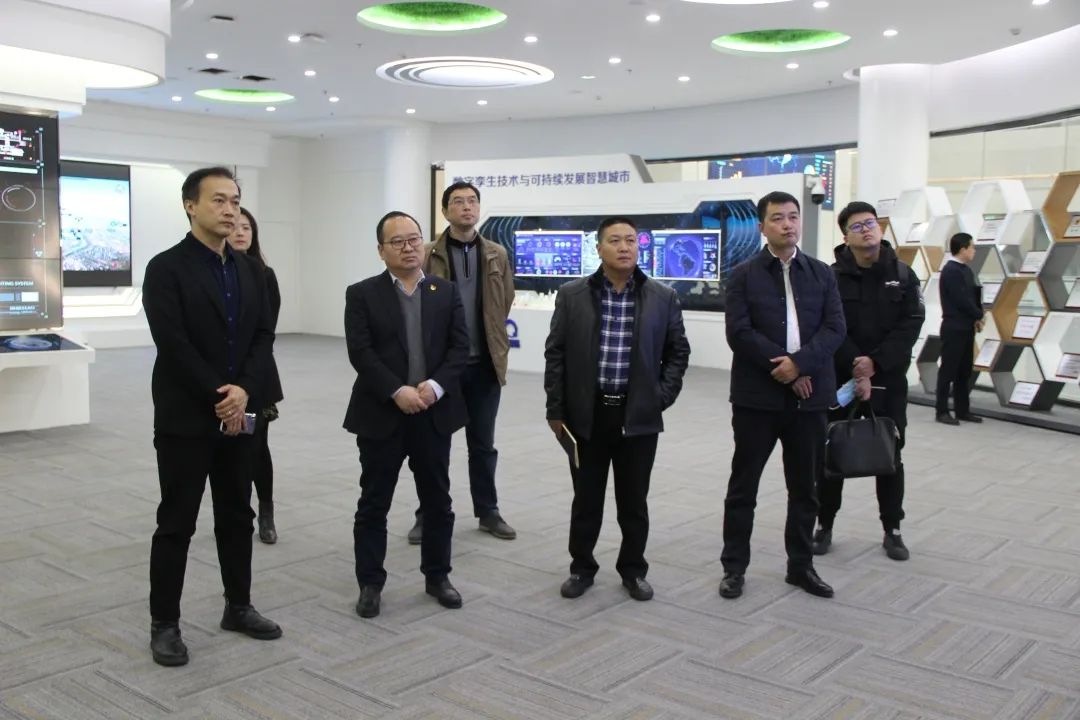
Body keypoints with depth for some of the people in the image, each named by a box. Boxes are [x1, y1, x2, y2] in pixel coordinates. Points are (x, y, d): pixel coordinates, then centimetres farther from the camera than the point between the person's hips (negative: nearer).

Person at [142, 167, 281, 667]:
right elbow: (173, 345, -17)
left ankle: (238, 607, 27)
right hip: (185, 417, -6)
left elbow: (263, 336, 4)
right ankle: (164, 623, 14)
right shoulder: (166, 268, -9)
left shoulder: (250, 271, 10)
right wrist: (217, 398, -16)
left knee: (237, 516, 14)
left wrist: (243, 391, -11)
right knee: (176, 522, 2)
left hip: (238, 414, 6)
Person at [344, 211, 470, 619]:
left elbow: (460, 347, 0)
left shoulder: (446, 292, 8)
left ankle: (437, 576, 26)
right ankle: (370, 583, 18)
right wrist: (397, 391, -20)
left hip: (434, 413, 3)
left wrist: (435, 386, -15)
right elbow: (360, 353, -10)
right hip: (381, 414, -2)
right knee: (373, 504, 5)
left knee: (438, 502, 11)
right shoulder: (362, 294, -1)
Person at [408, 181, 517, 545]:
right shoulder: (428, 256, -4)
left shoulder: (497, 255, 5)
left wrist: (493, 341, 12)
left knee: (483, 444, 12)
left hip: (485, 364, 2)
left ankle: (488, 512, 24)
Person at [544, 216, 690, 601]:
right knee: (586, 497, 9)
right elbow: (556, 354, 2)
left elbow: (678, 351, 9)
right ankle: (581, 567, 24)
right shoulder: (572, 295, 1)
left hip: (639, 414, 0)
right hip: (586, 413, 0)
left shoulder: (663, 297, 3)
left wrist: (663, 396, -1)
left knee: (634, 499, 9)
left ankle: (633, 569, 25)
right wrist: (556, 409, -2)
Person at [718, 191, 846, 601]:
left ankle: (801, 565, 25)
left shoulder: (822, 273, 9)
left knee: (805, 488, 11)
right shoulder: (744, 275, 0)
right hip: (757, 395, -3)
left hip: (809, 395, 3)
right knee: (743, 486, 5)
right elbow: (739, 333, -10)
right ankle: (734, 567, 16)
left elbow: (835, 328, -1)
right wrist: (782, 370, -15)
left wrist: (800, 362, -16)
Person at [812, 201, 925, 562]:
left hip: (889, 380, 2)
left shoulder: (902, 275, 3)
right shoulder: (833, 277, -3)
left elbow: (911, 325, -6)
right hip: (841, 379, -1)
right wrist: (856, 370, -19)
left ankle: (892, 531, 21)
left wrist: (875, 363, -17)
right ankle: (825, 526, 19)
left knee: (890, 455, 10)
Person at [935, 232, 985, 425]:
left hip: (966, 327, 9)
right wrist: (979, 316, -6)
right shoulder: (951, 271, -16)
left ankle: (962, 410, 18)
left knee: (964, 371, 12)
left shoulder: (966, 270, 13)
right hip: (954, 329, -9)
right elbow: (962, 300, -20)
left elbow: (973, 295, 13)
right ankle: (942, 411, 3)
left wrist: (976, 319, -2)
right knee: (948, 370, -3)